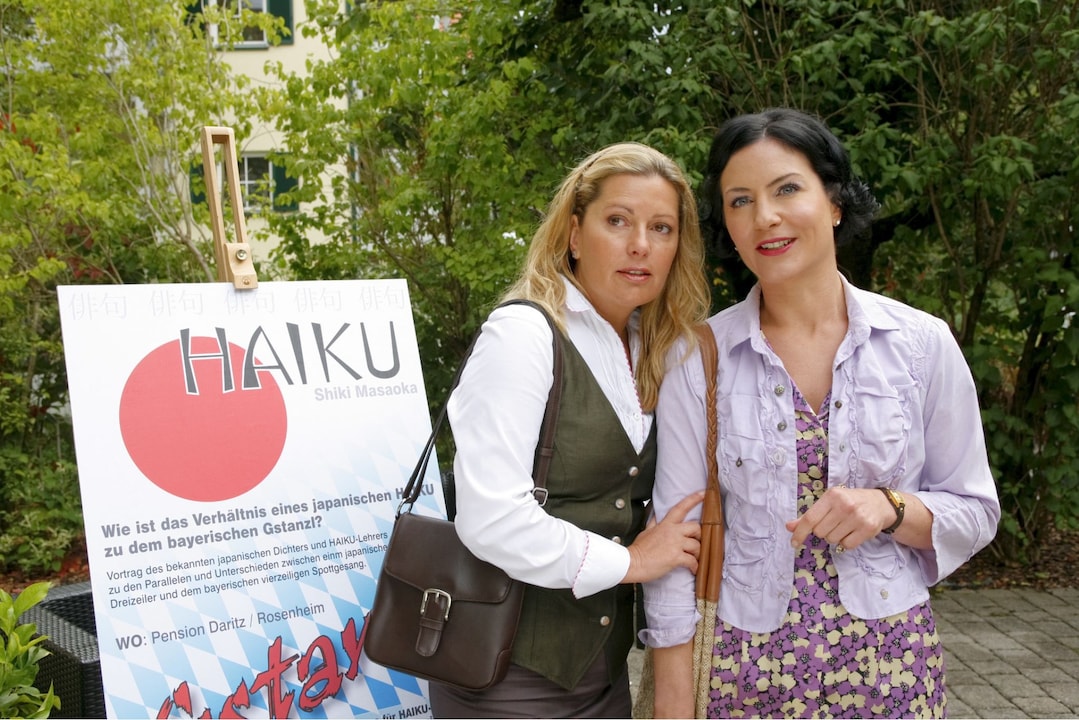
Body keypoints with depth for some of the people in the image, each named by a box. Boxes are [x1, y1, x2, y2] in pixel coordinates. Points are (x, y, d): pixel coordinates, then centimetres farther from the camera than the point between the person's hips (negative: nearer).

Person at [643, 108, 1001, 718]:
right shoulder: (699, 357, -6)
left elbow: (974, 513, 3)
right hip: (745, 669, -1)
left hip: (890, 665, 1)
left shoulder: (922, 343, -4)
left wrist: (891, 508, -17)